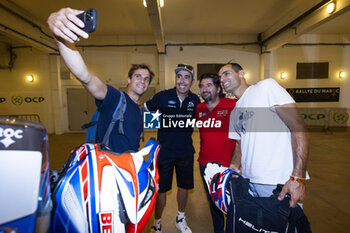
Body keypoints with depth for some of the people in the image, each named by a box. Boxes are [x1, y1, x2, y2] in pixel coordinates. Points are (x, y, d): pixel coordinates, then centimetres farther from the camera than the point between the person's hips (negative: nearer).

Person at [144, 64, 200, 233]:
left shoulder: (195, 100, -2)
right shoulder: (162, 96, -11)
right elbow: (143, 110, 2)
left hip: (186, 151, 3)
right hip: (164, 150, -3)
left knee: (184, 186, 17)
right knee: (161, 189, 7)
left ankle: (181, 219, 44)